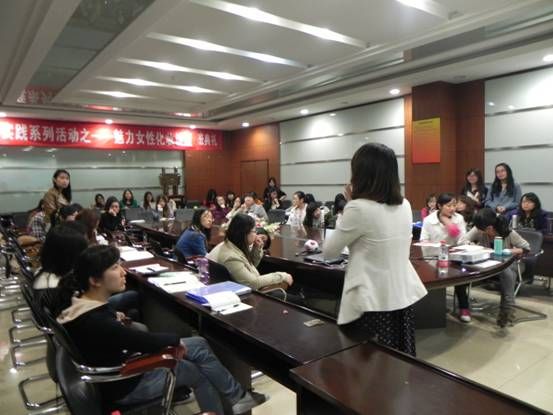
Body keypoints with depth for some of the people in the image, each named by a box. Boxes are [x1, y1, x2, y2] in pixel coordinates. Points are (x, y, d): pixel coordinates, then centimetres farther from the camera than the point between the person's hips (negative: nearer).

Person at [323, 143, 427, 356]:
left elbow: (328, 251, -7)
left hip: (373, 304, -7)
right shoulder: (405, 206, 3)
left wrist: (346, 212, 2)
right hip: (404, 298, 7)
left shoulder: (359, 208, -18)